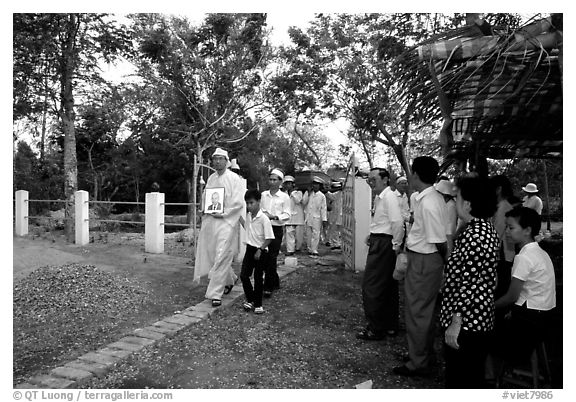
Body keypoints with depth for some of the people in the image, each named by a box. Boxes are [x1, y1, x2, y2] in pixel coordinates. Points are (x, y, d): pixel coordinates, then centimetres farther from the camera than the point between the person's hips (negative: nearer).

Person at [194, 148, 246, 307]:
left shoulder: (234, 178, -4)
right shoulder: (211, 178, 14)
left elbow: (238, 203, -10)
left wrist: (222, 213, -13)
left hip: (226, 221, -6)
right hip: (210, 220, 7)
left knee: (221, 257, -9)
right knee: (210, 255, 11)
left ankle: (215, 293, -3)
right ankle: (230, 279, 34)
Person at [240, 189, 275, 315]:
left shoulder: (264, 219, -17)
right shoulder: (248, 217, 3)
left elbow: (269, 238, -16)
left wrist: (260, 250, -19)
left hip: (261, 251, -5)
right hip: (249, 249, 6)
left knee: (258, 278, 4)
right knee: (243, 275, 1)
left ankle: (258, 304, 19)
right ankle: (250, 300, 21)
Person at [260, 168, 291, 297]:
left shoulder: (284, 197, -1)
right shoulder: (263, 195, 9)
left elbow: (287, 215, -4)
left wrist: (274, 216, -18)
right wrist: (262, 214, -7)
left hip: (277, 229, -4)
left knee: (272, 257, -7)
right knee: (264, 257, 8)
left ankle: (268, 287, 0)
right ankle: (275, 282, 27)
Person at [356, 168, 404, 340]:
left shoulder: (389, 196, -17)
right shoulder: (378, 197, 12)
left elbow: (397, 221, -24)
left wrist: (396, 244, -18)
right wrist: (372, 236, 11)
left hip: (383, 245, -10)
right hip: (378, 242, 10)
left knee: (371, 287, -3)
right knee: (388, 287, 18)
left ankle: (376, 329, 10)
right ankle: (390, 325, 31)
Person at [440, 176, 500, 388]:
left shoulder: (473, 234, -22)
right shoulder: (487, 229, 9)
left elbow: (468, 283, -25)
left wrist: (456, 322, -21)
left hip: (466, 323, -10)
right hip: (482, 320, 10)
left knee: (459, 380, 5)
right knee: (474, 376, 22)